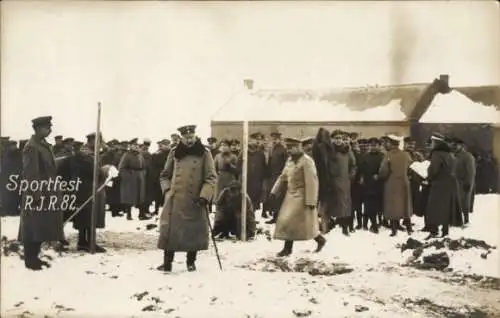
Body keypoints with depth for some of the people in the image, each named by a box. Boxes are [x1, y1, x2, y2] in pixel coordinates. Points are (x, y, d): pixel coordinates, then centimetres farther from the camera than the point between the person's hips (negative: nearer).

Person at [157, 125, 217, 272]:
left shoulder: (204, 153, -1)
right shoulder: (174, 153, 7)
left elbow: (211, 177, -4)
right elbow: (165, 175, 18)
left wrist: (204, 195, -14)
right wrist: (167, 189, 2)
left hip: (195, 201, -2)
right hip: (174, 199, 2)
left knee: (194, 232, 6)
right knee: (169, 230, 1)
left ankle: (191, 261, 22)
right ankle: (167, 262, 11)